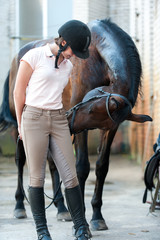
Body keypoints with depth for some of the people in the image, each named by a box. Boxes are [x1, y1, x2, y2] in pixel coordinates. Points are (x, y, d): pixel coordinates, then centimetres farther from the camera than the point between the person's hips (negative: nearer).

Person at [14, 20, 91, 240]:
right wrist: (21, 125, 4)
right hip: (34, 118, -5)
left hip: (59, 120, 5)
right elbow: (19, 91, -2)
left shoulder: (67, 66, 12)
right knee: (37, 178, 0)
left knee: (70, 176, 0)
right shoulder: (34, 56, -6)